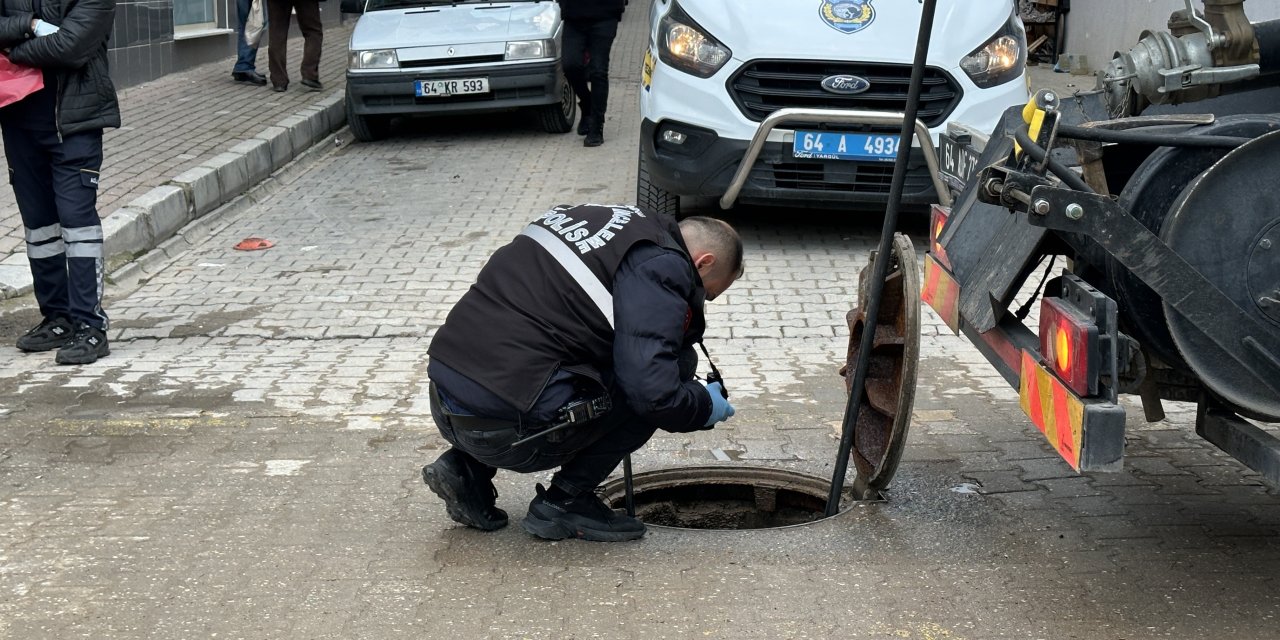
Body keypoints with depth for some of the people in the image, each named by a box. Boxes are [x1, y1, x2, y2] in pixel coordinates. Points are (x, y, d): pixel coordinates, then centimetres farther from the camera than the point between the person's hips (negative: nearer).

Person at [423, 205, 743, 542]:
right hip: (506, 430, -9)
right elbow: (651, 391, -16)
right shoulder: (660, 266, -7)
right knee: (673, 362, 4)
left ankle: (467, 469, 17)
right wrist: (705, 406, 6)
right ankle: (565, 502, 7)